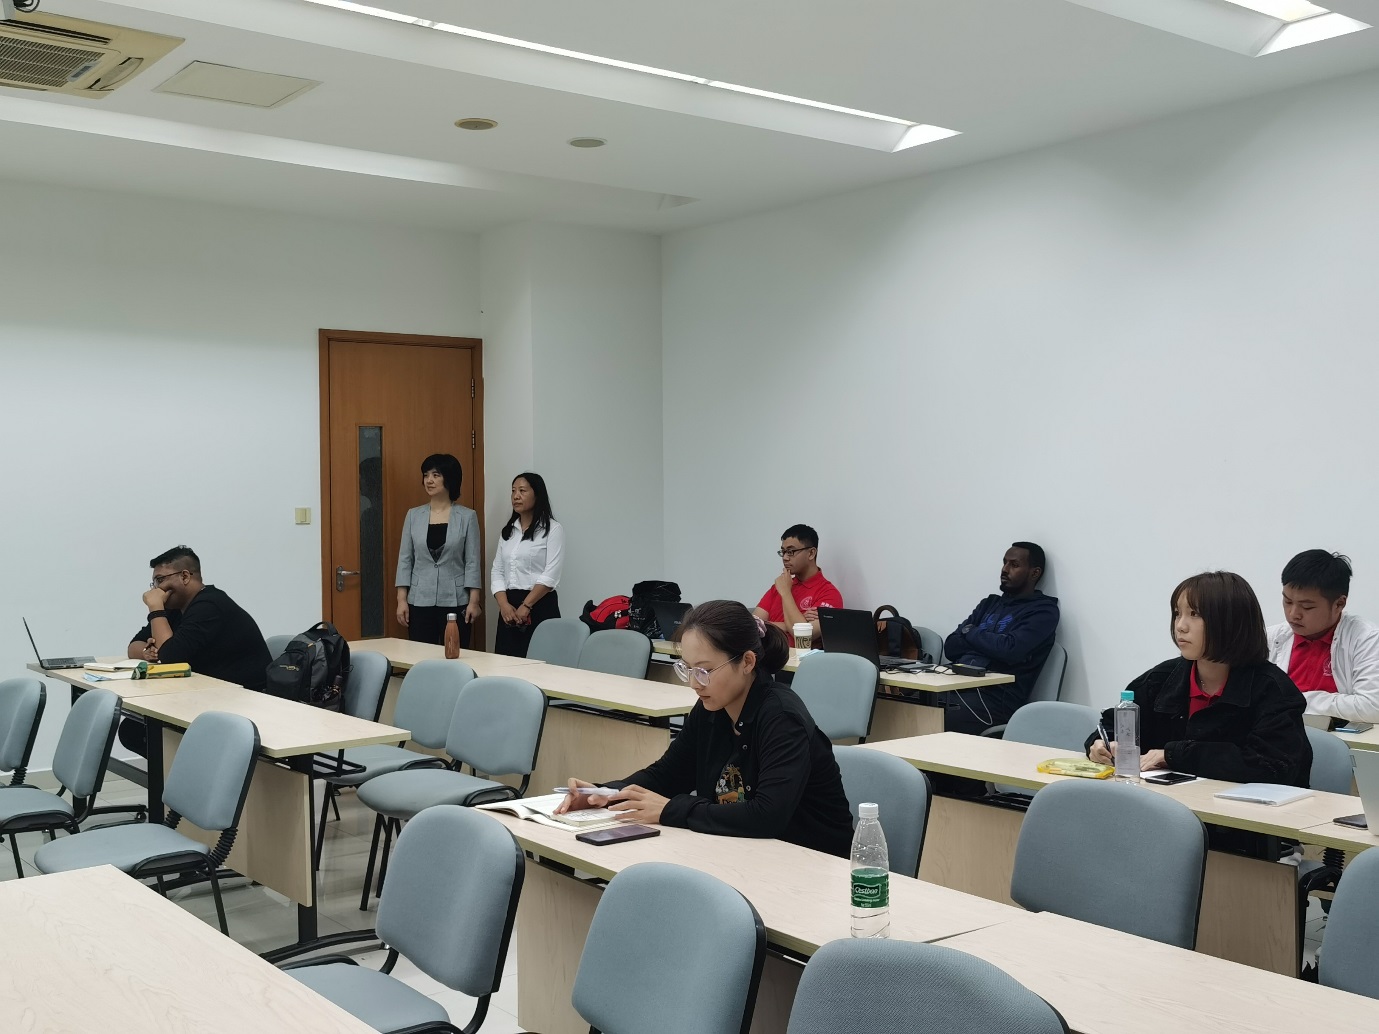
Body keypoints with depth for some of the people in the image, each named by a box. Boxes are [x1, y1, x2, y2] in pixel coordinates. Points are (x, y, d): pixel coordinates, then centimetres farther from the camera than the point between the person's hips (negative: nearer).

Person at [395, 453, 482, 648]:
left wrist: (474, 600, -8)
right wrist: (401, 599, 0)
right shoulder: (413, 515, 6)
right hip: (420, 602, 2)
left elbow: (472, 561, -2)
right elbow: (405, 559, 6)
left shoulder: (467, 517, 0)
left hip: (455, 602, -2)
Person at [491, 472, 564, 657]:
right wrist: (504, 604, -6)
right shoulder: (508, 530, 15)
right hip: (509, 607, 6)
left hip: (539, 606, -6)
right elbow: (497, 571, 10)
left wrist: (526, 606, -16)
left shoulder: (553, 529, -4)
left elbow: (550, 576, -12)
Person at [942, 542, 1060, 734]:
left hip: (995, 697, -6)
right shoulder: (990, 603, 24)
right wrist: (991, 642, 0)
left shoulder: (1043, 611, 5)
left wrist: (971, 632, 3)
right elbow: (951, 647, 15)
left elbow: (1011, 650, -13)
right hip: (957, 685, 6)